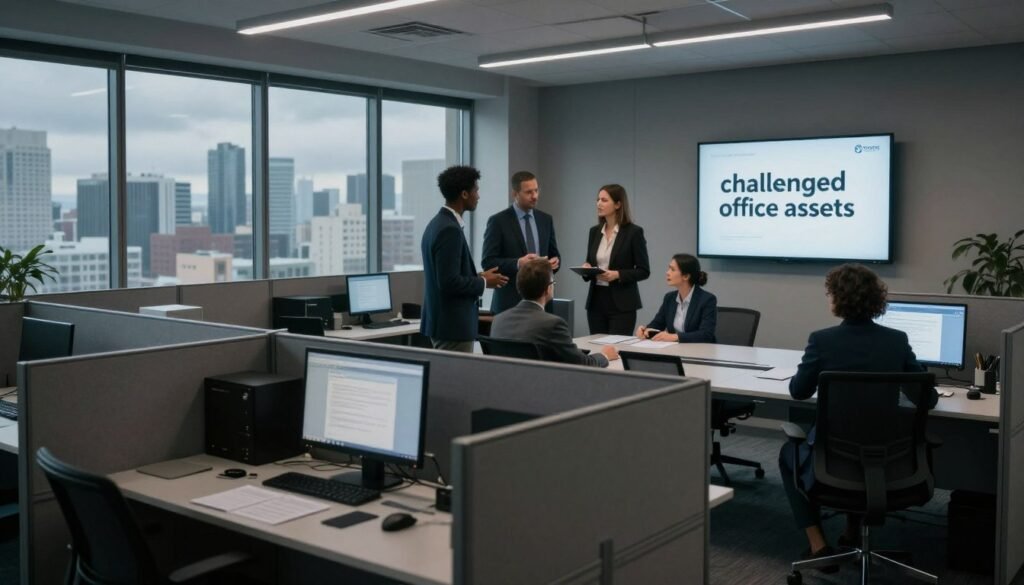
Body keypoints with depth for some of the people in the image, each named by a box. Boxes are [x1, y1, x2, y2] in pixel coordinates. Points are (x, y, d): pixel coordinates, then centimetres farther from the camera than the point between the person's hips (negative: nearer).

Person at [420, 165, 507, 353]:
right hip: (453, 325, -10)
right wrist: (483, 282, -10)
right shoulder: (449, 230, -20)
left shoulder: (438, 223, 11)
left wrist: (477, 277, 12)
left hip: (444, 322, 10)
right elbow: (449, 282, -24)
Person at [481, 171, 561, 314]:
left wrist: (555, 261, -7)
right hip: (510, 301, -4)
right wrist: (518, 263, -24)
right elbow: (488, 262, -9)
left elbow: (553, 253, 18)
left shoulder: (545, 219, 11)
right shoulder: (498, 221, -5)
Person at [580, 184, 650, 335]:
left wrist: (618, 274, -20)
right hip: (596, 301, 6)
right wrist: (586, 268, -6)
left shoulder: (634, 232, -7)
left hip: (621, 303, -5)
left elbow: (644, 271, -7)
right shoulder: (594, 231, 9)